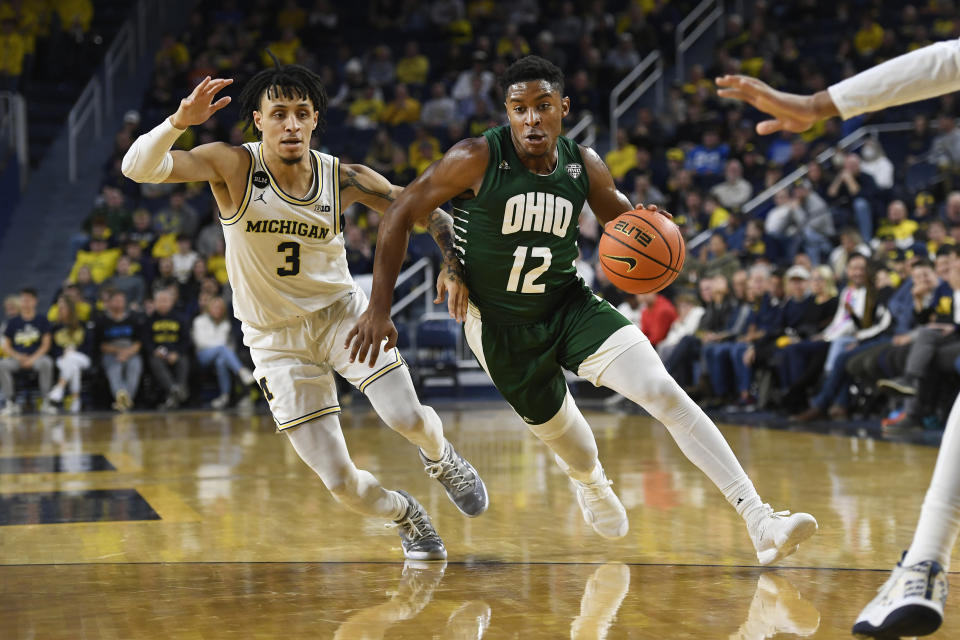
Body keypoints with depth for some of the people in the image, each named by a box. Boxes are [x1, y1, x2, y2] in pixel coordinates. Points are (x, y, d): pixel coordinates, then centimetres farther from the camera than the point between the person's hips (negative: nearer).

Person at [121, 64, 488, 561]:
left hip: (339, 313, 1)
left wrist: (453, 265, -17)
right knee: (340, 483, -7)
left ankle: (441, 459, 19)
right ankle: (405, 516, 28)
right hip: (275, 339, -1)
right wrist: (180, 120, -42)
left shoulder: (343, 179, -9)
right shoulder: (233, 166, -15)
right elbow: (138, 167, -25)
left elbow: (427, 211, 0)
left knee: (408, 418, -20)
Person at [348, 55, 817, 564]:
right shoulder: (477, 159, -18)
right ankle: (590, 483, 54)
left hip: (570, 306, 2)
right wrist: (379, 309, -16)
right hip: (501, 327, -2)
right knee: (573, 449, 12)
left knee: (665, 393, -20)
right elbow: (400, 215, -11)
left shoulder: (584, 166, -7)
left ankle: (760, 521, -22)